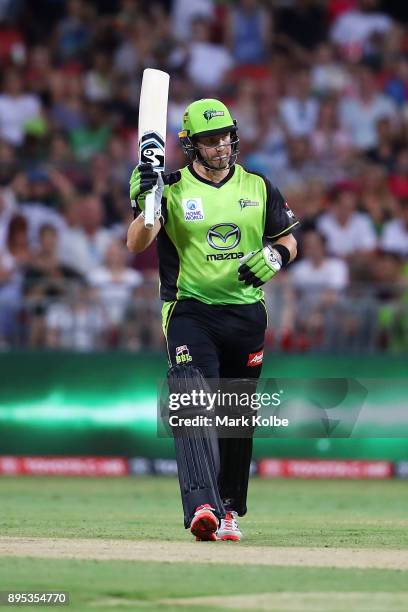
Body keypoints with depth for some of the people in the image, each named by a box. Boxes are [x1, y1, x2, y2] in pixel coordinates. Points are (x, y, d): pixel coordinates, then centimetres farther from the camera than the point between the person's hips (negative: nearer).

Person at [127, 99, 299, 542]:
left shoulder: (259, 188, 7)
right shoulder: (173, 189, -3)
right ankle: (202, 507, -31)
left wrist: (274, 257, -7)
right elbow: (136, 245, -15)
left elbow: (288, 240, 15)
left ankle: (229, 509, 24)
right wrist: (146, 204, -33)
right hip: (191, 313, -4)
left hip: (246, 314, 4)